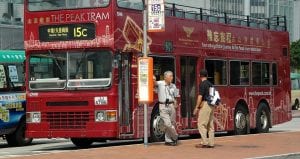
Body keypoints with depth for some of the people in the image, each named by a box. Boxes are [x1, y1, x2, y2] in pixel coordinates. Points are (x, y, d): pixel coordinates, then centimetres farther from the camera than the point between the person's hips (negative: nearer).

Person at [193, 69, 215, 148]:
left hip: (205, 104, -9)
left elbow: (200, 96, -15)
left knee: (201, 124, -7)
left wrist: (196, 107, -12)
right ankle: (211, 143, 8)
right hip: (211, 105, 9)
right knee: (210, 125, 8)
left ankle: (204, 142, -11)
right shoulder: (210, 84, 14)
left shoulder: (203, 84, -11)